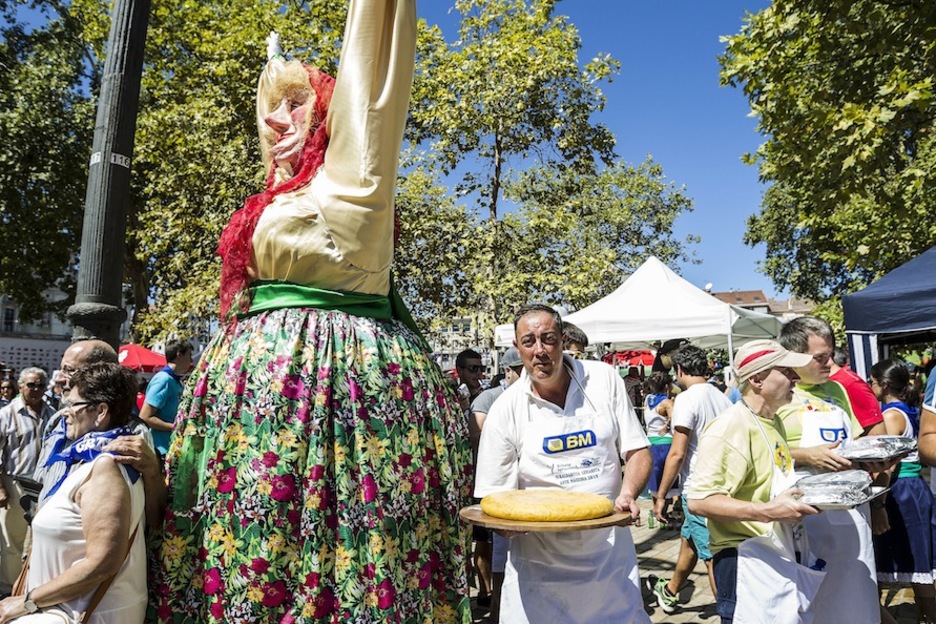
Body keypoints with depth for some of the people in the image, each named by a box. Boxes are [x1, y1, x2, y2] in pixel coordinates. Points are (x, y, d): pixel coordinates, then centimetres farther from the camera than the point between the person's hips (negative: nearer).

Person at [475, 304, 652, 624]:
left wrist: (627, 495, -15)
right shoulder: (505, 410, -7)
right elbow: (494, 498, -4)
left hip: (610, 553, 2)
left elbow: (637, 450, 3)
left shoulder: (604, 380, -3)